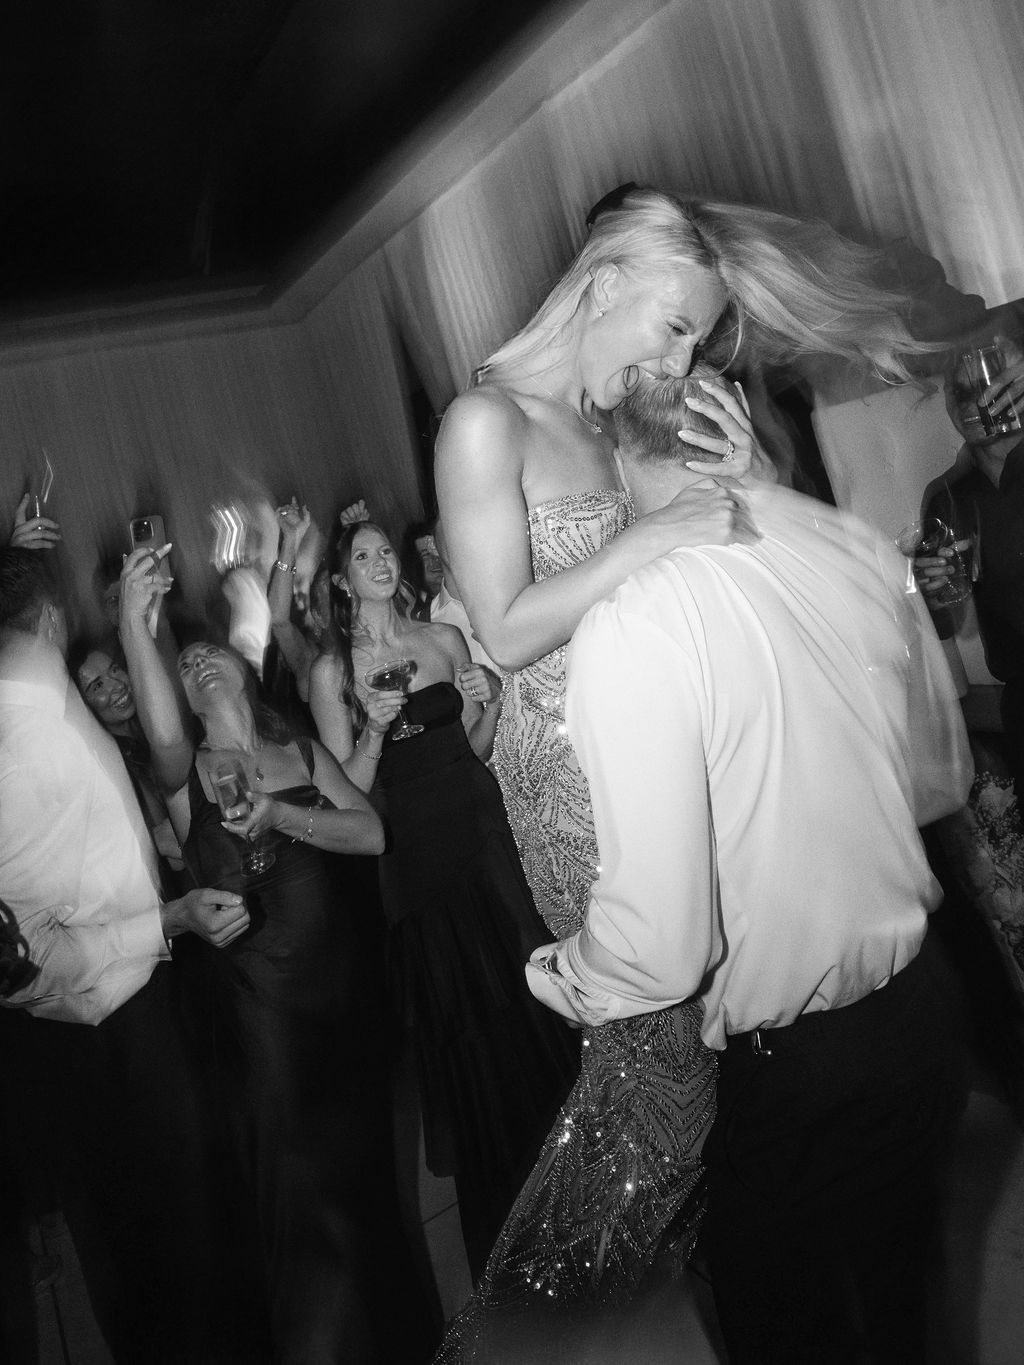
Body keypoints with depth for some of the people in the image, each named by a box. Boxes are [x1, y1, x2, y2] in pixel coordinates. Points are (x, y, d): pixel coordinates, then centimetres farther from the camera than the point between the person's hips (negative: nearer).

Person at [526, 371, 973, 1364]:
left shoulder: (627, 630, -25)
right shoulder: (864, 549, -6)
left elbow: (659, 943, -25)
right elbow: (943, 779, 8)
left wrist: (557, 980, -4)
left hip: (785, 1068, -5)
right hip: (917, 1016, 6)